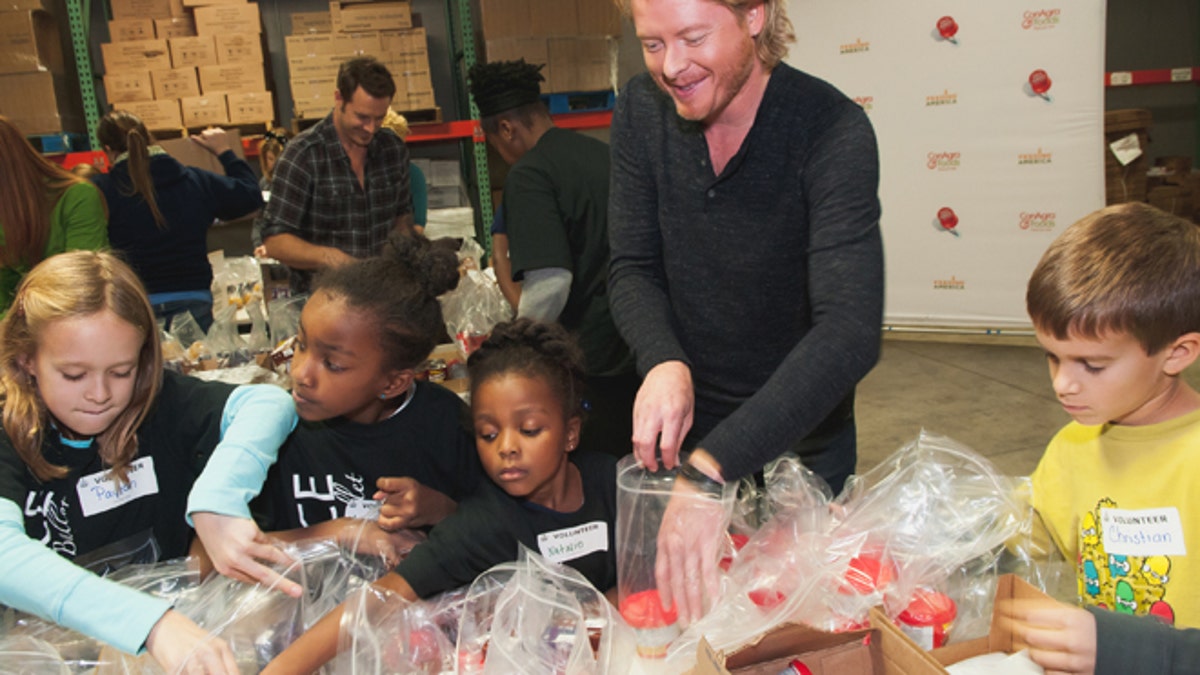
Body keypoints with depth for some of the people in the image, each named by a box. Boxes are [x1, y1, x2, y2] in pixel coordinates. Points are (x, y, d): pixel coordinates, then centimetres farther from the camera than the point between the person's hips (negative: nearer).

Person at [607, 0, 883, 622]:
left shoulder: (832, 130, -26)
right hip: (685, 431, 3)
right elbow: (632, 271, -6)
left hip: (801, 440, -3)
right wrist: (665, 362, -28)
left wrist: (711, 468, -45)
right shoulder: (641, 111, -11)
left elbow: (850, 330, -36)